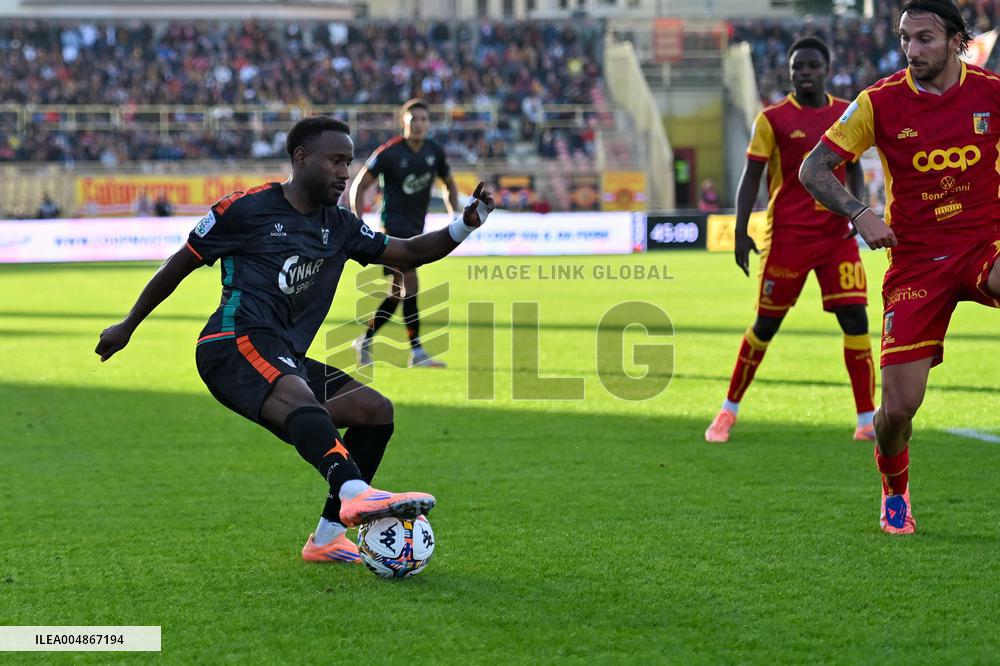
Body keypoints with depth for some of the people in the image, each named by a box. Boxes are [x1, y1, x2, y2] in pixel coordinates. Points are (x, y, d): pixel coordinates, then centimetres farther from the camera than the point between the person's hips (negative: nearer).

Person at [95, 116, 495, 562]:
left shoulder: (339, 226, 19)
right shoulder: (246, 208, 0)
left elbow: (409, 252, 19)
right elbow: (181, 264, 9)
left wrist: (466, 225, 1)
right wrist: (127, 326, 16)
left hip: (285, 358, 8)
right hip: (236, 344, -8)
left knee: (376, 410, -4)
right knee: (300, 398, -36)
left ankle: (327, 539, -2)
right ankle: (356, 495, -63)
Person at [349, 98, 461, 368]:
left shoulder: (434, 152, 4)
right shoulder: (389, 153, -11)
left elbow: (450, 184, 20)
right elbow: (359, 186, -4)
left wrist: (455, 217, 7)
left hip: (415, 227, 7)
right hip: (393, 223, -7)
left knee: (399, 291, 10)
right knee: (409, 283, -17)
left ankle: (365, 341, 25)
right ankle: (416, 353, -17)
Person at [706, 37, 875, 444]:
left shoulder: (847, 114, 8)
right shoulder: (773, 119, -3)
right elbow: (751, 177, -1)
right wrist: (741, 232, -8)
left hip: (837, 235, 3)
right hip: (788, 237, -3)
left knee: (855, 319, -6)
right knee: (766, 325, 3)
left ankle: (867, 421, 0)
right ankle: (729, 410, 19)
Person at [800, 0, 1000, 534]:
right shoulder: (881, 102, -5)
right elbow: (813, 169, -2)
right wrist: (859, 214, -18)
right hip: (915, 260, 0)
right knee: (898, 405, -5)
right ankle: (894, 493, 26)